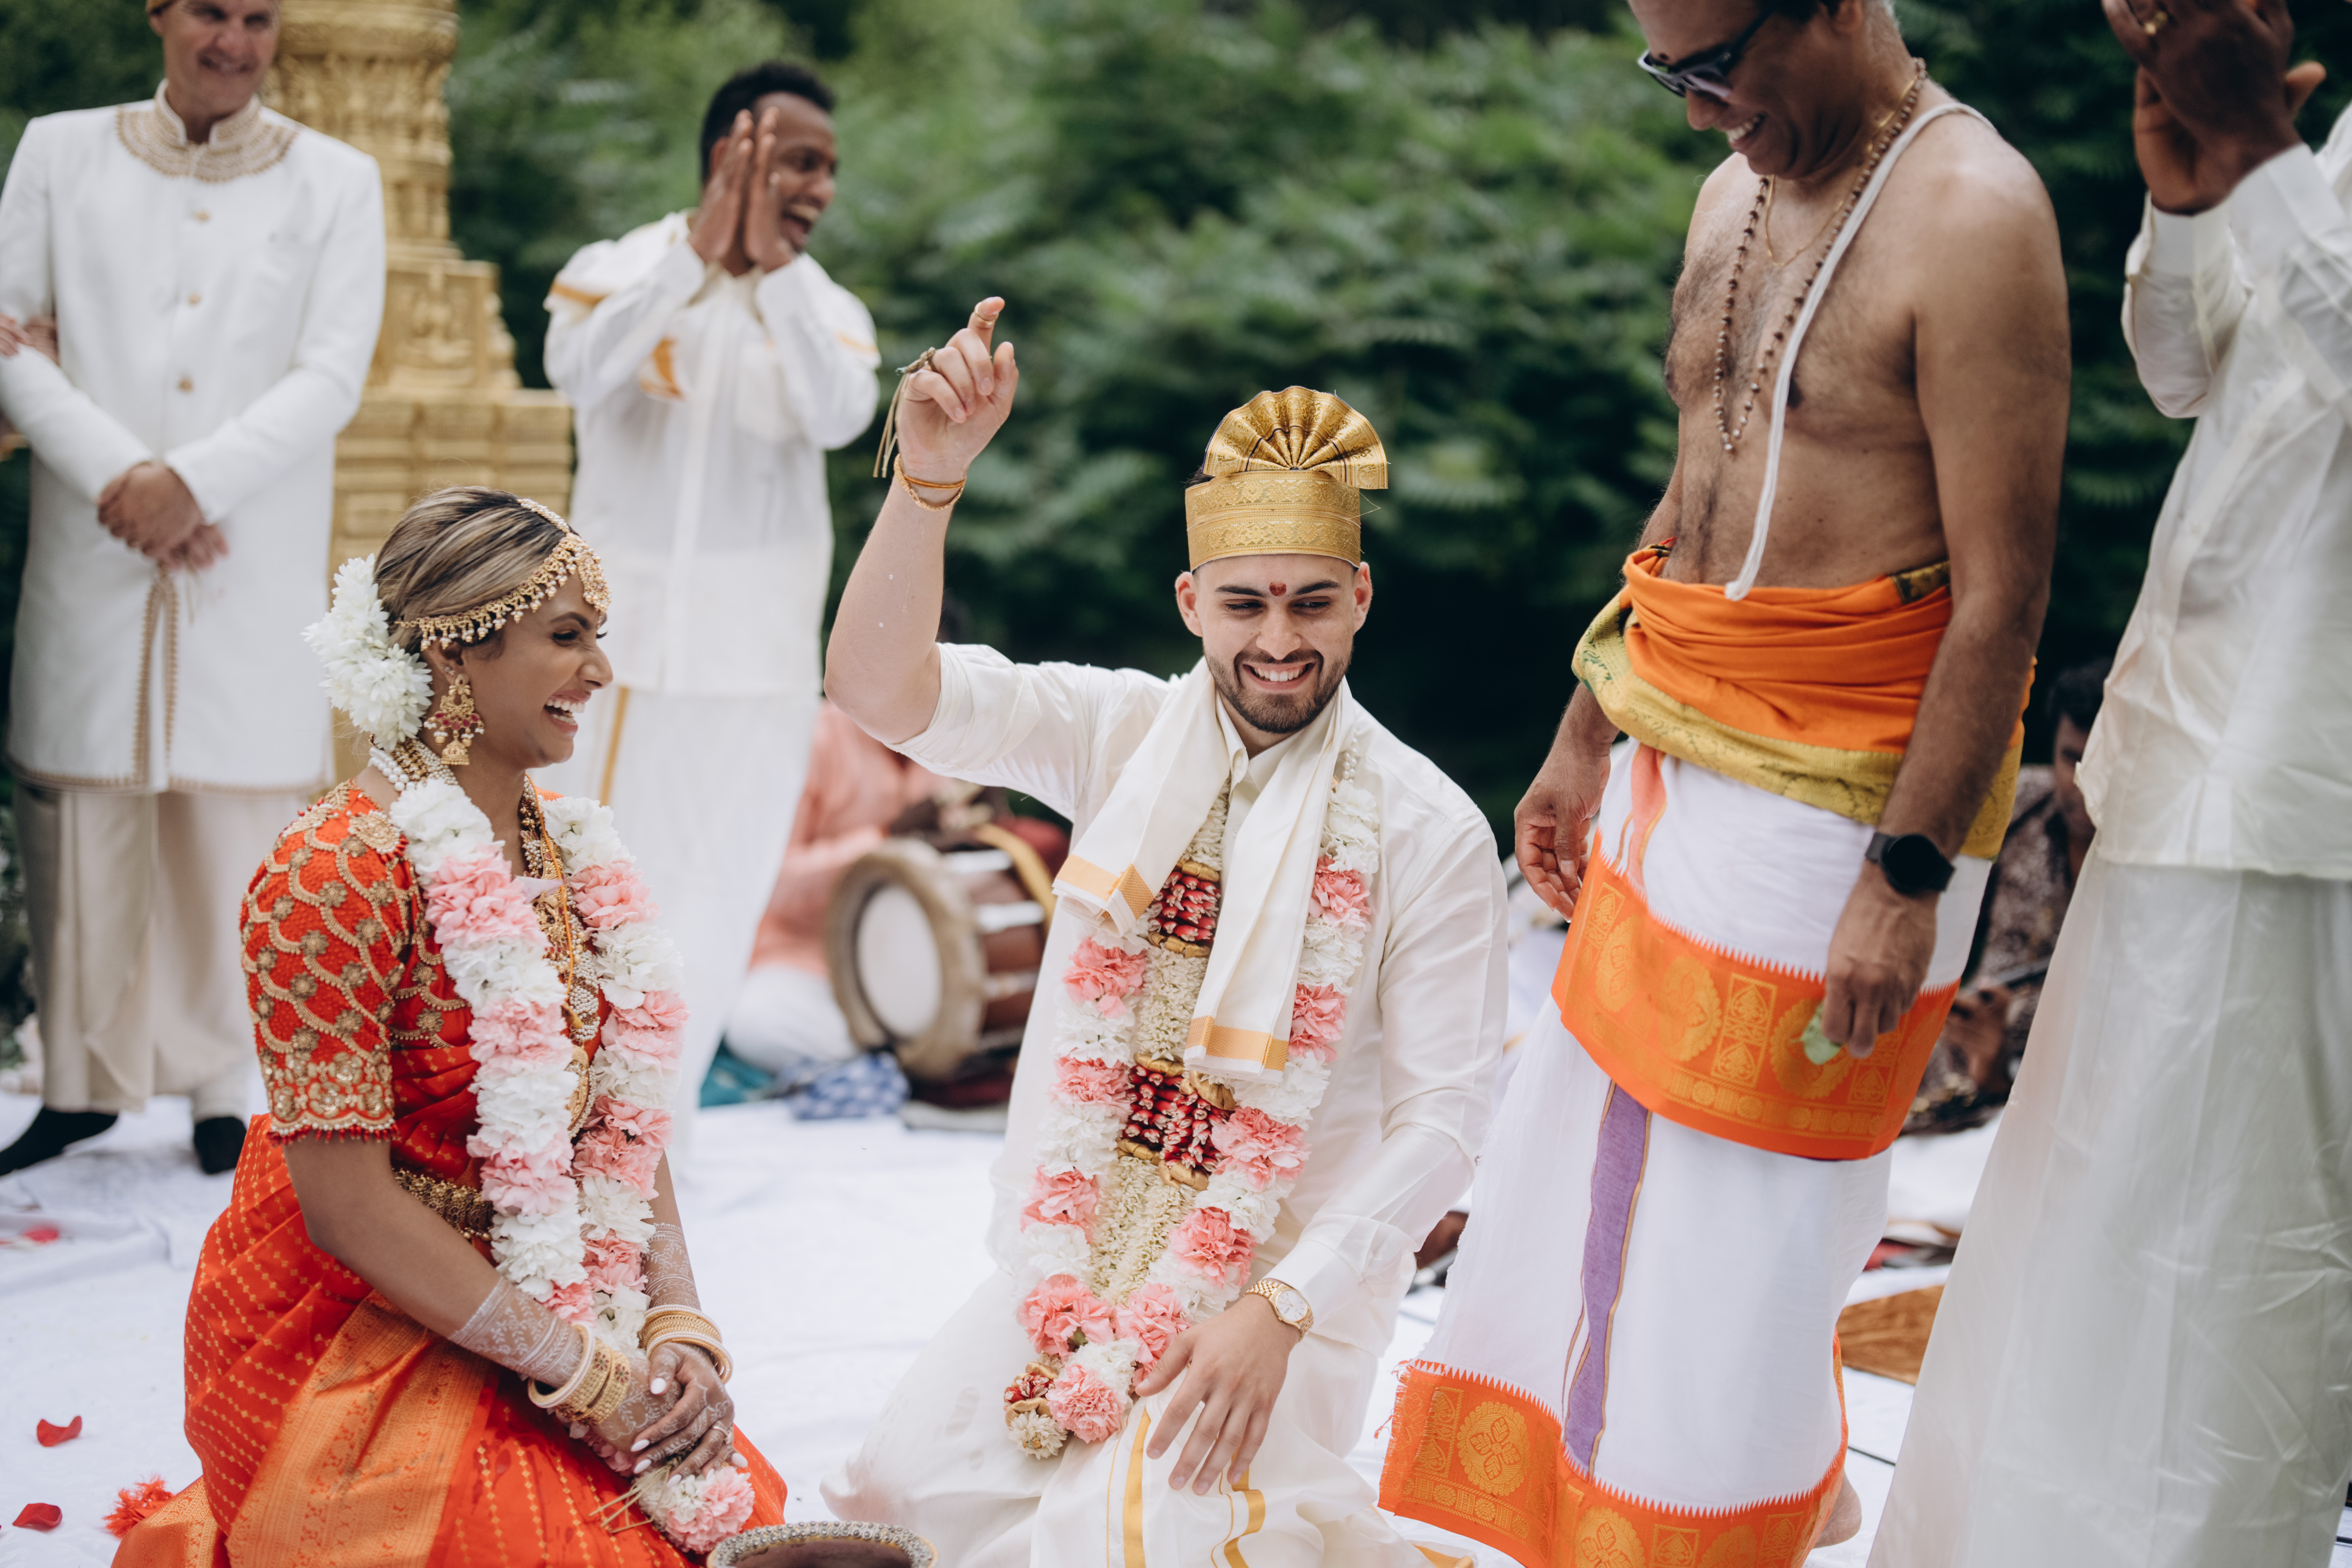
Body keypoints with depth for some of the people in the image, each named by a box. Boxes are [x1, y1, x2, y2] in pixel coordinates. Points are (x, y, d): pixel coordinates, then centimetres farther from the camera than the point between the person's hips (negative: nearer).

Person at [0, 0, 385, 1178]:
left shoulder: (335, 184, 6)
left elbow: (332, 375, -3)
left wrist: (193, 481, -14)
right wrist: (117, 480, -12)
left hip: (257, 564, -1)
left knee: (235, 819, 0)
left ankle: (222, 1091, 9)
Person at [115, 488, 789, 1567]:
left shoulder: (571, 852, 7)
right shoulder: (337, 871, -18)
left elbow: (628, 1120, 8)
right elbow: (346, 1203, -20)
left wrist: (680, 1329, -7)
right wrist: (585, 1370, -18)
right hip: (355, 1345, -7)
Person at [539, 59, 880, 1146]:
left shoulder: (826, 310, 3)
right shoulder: (615, 271, -1)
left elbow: (840, 418, -18)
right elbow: (580, 370, -23)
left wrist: (776, 267, -22)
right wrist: (698, 248, -25)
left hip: (757, 662, 2)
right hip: (620, 641, -1)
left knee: (714, 908, 4)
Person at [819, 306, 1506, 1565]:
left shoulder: (1428, 831, -10)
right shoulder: (1118, 732, -1)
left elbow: (1441, 1116, -10)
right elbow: (875, 690, -13)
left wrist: (1280, 1312, -20)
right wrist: (929, 476, -29)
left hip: (1285, 1279, -3)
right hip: (1075, 1251, 3)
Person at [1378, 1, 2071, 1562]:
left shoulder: (1971, 216, -17)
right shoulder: (1737, 196, 10)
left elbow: (2004, 590, -19)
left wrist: (1909, 877, -21)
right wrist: (1586, 737, 21)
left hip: (1845, 790, -8)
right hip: (1686, 760, 9)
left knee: (1749, 1211, 1)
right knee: (1592, 1153, 16)